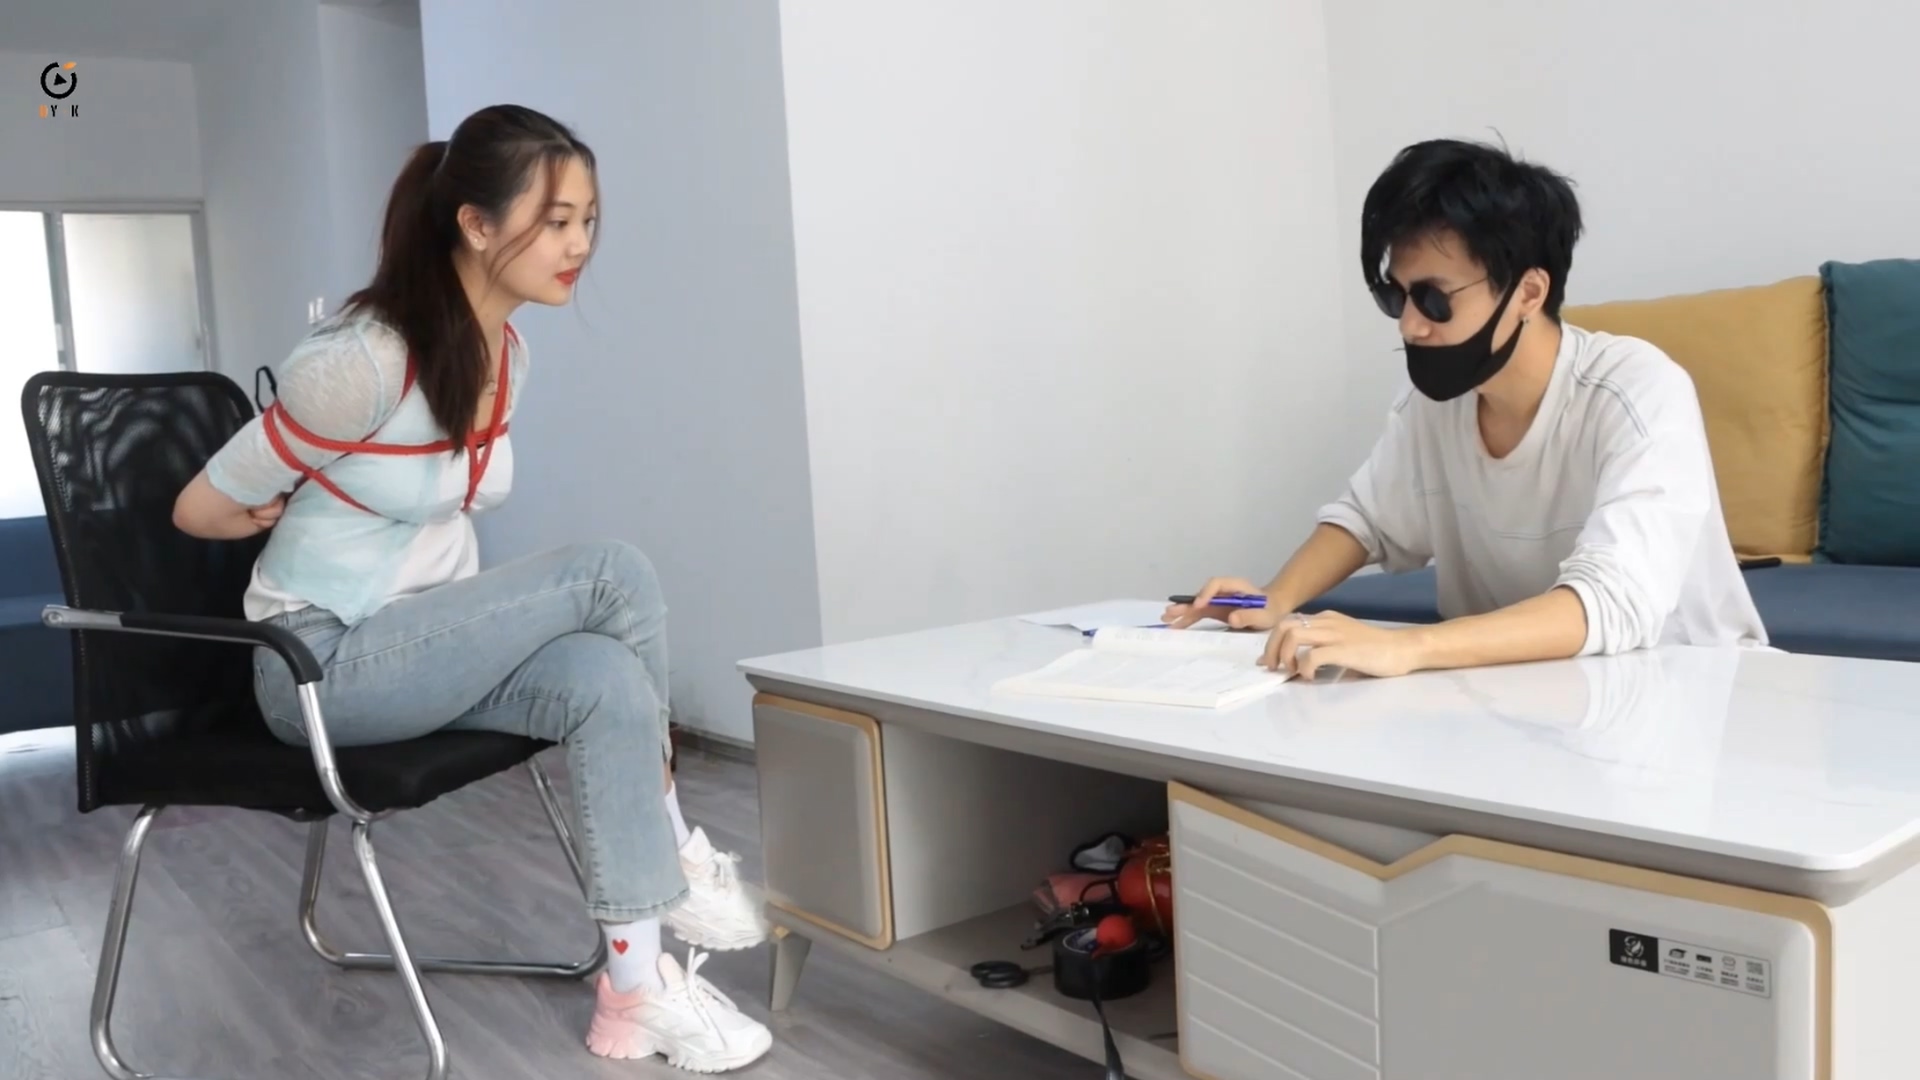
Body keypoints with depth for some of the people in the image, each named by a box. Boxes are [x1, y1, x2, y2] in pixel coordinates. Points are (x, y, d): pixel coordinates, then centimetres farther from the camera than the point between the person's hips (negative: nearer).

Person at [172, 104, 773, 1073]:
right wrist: (307, 515, 6)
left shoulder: (507, 357, 2)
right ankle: (676, 850, -8)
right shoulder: (365, 358, -23)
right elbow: (203, 508, -10)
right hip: (323, 665, -6)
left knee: (609, 685, -25)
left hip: (423, 646, 6)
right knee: (609, 574, -23)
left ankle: (636, 983, -17)